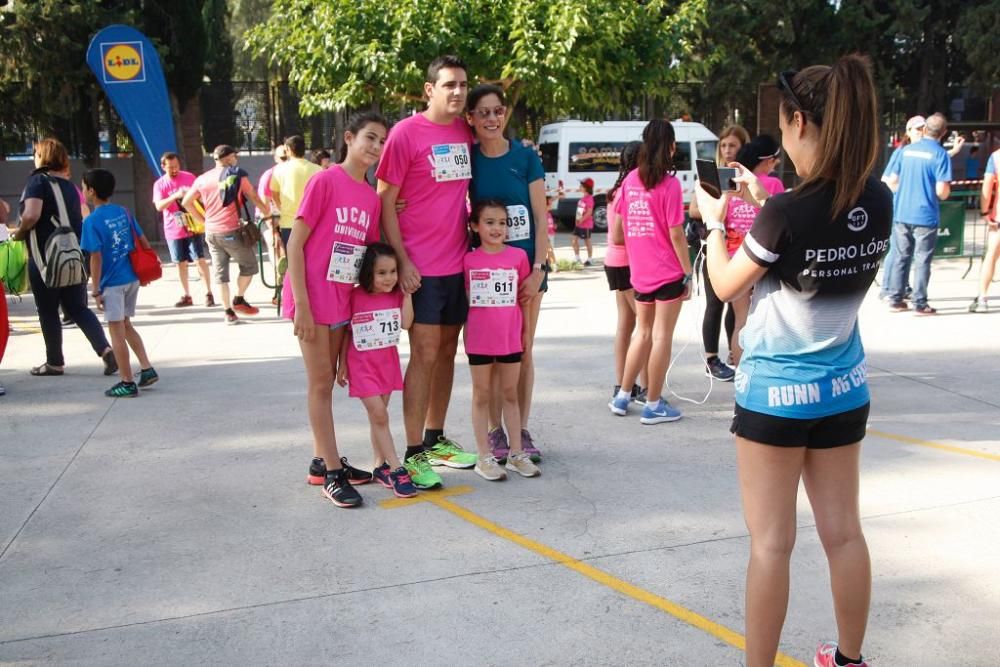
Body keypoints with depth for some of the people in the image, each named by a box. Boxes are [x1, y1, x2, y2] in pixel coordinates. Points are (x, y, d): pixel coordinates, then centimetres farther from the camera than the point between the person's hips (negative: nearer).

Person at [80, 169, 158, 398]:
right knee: (126, 326, 20)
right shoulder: (123, 212, 6)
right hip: (132, 278, 7)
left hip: (112, 283, -7)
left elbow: (96, 258, -15)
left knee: (117, 331, 2)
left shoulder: (92, 221, -12)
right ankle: (147, 369, 18)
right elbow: (143, 241, 9)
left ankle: (127, 383, 7)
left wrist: (95, 290, -10)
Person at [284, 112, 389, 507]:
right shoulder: (325, 181, -11)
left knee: (328, 381, 14)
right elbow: (295, 243, -13)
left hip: (343, 300, 6)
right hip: (312, 299, -6)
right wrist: (301, 304, -17)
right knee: (320, 381, -1)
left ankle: (322, 460, 25)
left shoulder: (372, 198, 7)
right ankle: (332, 472, 6)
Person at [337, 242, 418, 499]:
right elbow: (346, 331, -2)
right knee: (379, 415, -9)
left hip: (388, 362, 4)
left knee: (378, 415, 12)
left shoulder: (396, 295, 2)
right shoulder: (355, 296, -10)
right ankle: (397, 469, -8)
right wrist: (342, 363, -1)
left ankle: (380, 466, 20)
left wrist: (407, 293, -14)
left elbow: (406, 323, -13)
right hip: (362, 364, -4)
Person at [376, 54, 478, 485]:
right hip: (421, 266, -6)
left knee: (447, 351, 13)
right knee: (425, 353, -4)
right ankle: (414, 452, 4)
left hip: (459, 261, 6)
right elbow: (385, 200, -9)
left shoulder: (467, 133, 9)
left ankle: (436, 438, 26)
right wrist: (401, 260, -15)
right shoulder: (406, 133, -9)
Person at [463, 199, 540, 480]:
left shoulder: (518, 255, -1)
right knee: (481, 395, 7)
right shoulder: (469, 260, -3)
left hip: (510, 338, 1)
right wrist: (467, 332, 2)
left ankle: (516, 453, 20)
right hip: (479, 339, -1)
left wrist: (526, 332, 6)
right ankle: (484, 457, 14)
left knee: (510, 394, 12)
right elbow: (464, 297, 6)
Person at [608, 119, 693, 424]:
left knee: (643, 332, 19)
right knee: (662, 335, 2)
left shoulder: (630, 179, 4)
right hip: (668, 272, -6)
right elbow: (676, 234, -13)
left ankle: (622, 397, 23)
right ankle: (654, 405, 9)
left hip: (639, 270, 6)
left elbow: (619, 226, 9)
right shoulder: (669, 183, -12)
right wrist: (688, 273, -6)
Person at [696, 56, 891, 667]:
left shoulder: (787, 212, -22)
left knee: (772, 543, 4)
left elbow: (726, 286, -7)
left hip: (777, 391, -6)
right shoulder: (879, 202, -3)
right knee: (844, 533, 17)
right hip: (844, 387, 6)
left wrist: (713, 221, 7)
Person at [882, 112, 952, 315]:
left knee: (901, 258, 12)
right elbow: (942, 191, -14)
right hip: (925, 216, -4)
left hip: (901, 214, 4)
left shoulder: (906, 150, 5)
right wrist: (946, 192, 8)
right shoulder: (940, 154, -9)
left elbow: (891, 181, 9)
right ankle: (920, 304, 8)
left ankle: (896, 300, 16)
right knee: (922, 261, 4)